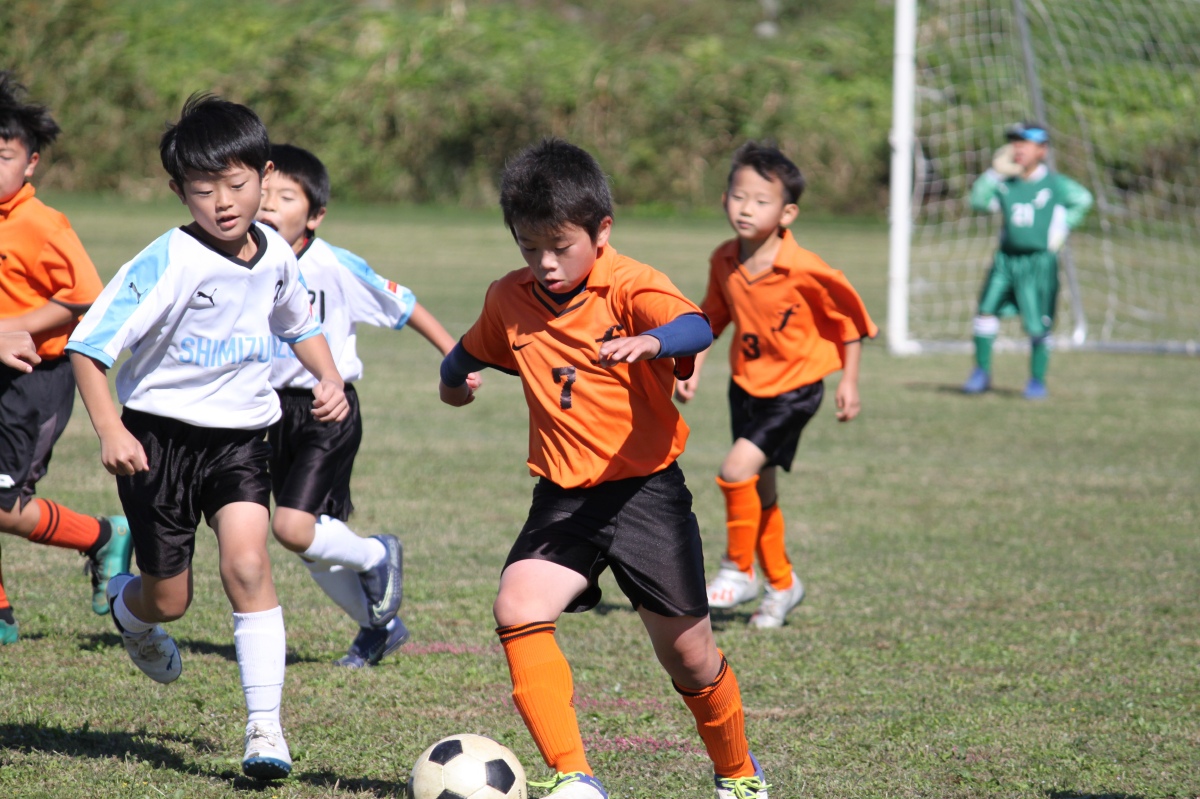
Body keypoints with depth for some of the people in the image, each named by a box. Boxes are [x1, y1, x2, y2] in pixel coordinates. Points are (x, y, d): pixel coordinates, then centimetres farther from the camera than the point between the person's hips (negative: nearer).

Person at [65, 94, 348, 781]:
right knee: (170, 599, 6)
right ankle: (129, 608, 46)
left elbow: (299, 323, 21)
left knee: (247, 562, -20)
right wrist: (110, 431, -27)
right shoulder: (167, 263, -20)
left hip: (241, 434, 3)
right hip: (161, 438, -3)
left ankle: (266, 727, -14)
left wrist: (330, 380, 5)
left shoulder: (275, 255, -1)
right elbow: (88, 345, -18)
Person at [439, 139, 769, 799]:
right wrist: (453, 379, 20)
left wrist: (648, 342, -51)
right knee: (518, 610, -23)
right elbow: (472, 351, 32)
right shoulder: (509, 300, 5)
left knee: (688, 654, 3)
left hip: (645, 491, -4)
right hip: (563, 498, 4)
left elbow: (695, 328, -36)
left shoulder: (629, 287, -11)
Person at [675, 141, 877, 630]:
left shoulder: (804, 270, -24)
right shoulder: (724, 262, -8)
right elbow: (713, 316, 9)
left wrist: (849, 382, -7)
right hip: (746, 384, 6)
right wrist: (693, 367, -1)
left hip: (794, 388, -6)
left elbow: (848, 319, -10)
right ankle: (781, 584, 34)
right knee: (759, 489, 15)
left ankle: (738, 570, 0)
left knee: (737, 470, -20)